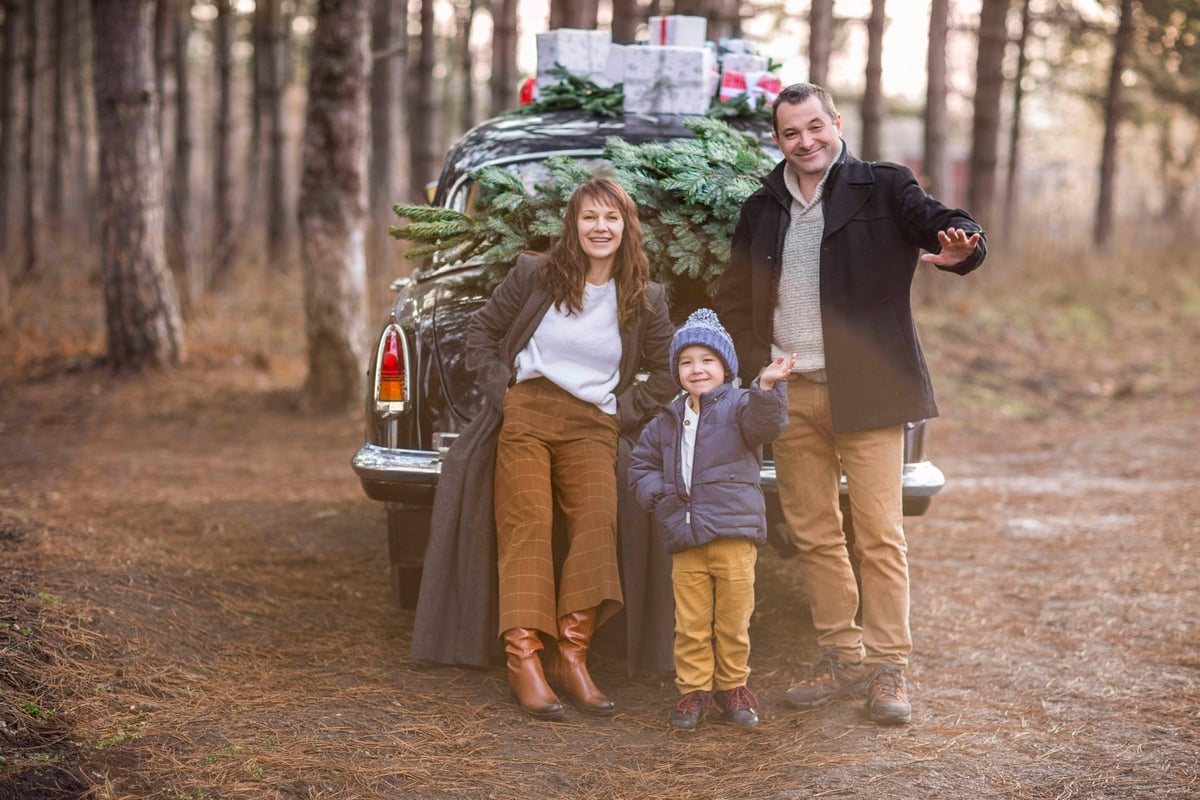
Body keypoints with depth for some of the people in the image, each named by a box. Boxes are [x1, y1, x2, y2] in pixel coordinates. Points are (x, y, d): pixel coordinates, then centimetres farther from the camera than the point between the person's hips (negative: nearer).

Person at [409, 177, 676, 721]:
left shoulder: (645, 301, 8)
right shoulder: (535, 275, 4)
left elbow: (669, 371, 19)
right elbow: (482, 329, 13)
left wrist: (626, 412, 7)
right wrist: (500, 391, 2)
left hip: (592, 427, 1)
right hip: (526, 415, -1)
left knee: (596, 523, -21)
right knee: (526, 526, -15)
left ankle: (571, 658, -18)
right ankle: (524, 660, -19)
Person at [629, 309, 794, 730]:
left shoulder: (737, 406, 2)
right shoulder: (667, 422, 16)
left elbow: (765, 423, -19)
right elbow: (641, 465, 24)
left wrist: (767, 388, -36)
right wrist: (657, 493, 5)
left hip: (734, 532, -3)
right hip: (684, 538, 3)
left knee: (734, 619, 2)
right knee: (690, 622, 3)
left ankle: (732, 686, 17)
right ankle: (693, 688, 13)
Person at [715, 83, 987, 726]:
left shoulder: (883, 189, 1)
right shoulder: (762, 210, 13)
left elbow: (939, 223, -13)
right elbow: (733, 296, 22)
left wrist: (959, 247, -37)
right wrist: (756, 363, 9)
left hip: (865, 392, -4)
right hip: (790, 395, 4)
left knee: (879, 534, -5)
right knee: (813, 534, 8)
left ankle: (888, 669, 3)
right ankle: (842, 658, 19)